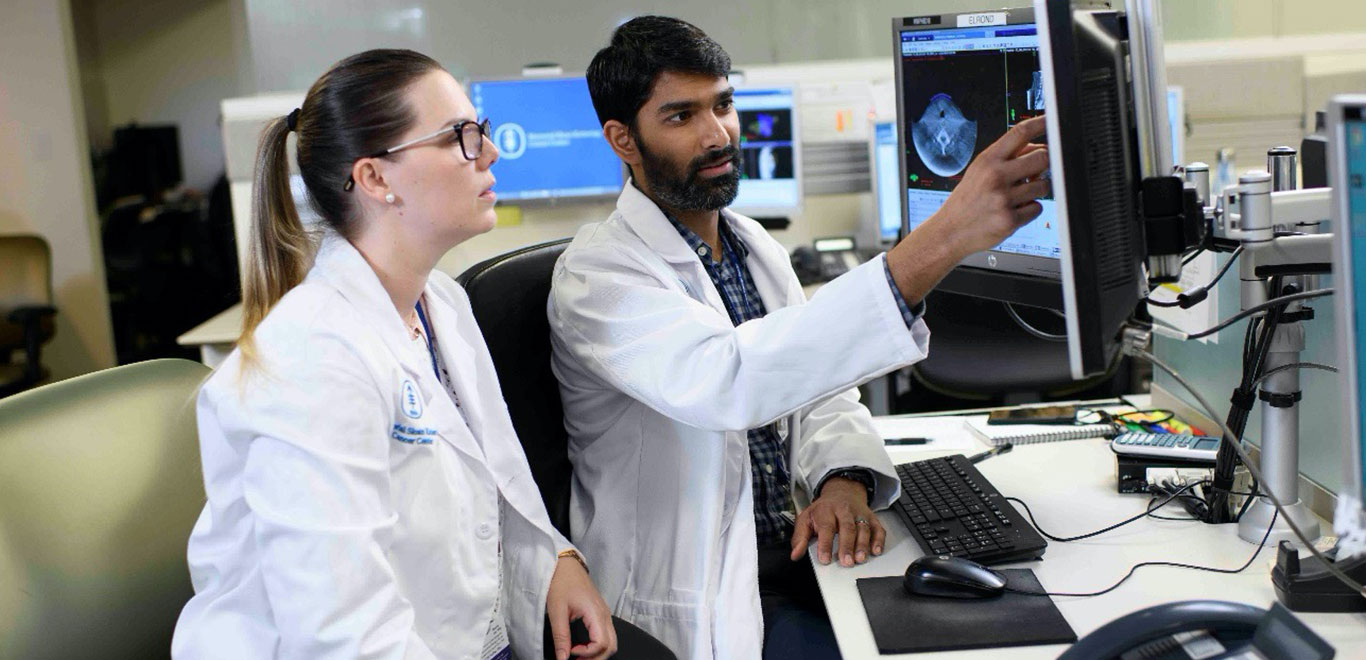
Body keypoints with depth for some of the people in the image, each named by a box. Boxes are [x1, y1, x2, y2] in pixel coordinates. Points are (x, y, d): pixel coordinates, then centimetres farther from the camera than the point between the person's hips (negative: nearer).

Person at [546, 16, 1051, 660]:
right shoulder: (597, 273, -18)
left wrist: (845, 478, -14)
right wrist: (940, 240, -44)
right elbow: (728, 381, -36)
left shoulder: (756, 245, 8)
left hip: (790, 548, 7)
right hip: (697, 600, -7)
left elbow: (820, 385, 11)